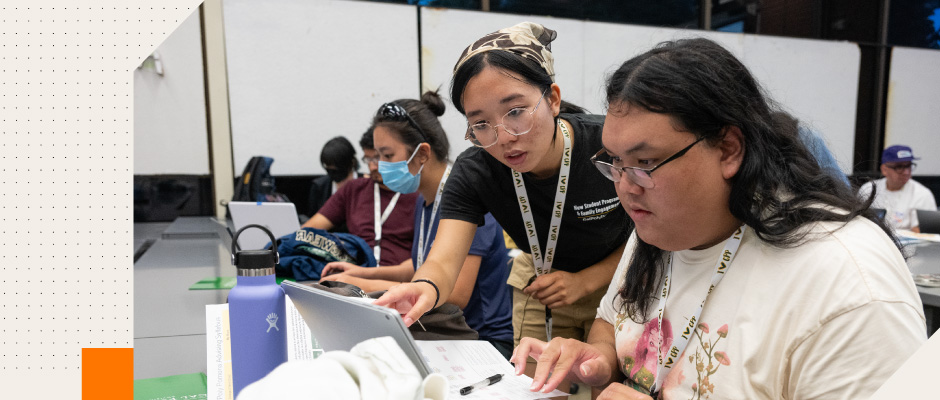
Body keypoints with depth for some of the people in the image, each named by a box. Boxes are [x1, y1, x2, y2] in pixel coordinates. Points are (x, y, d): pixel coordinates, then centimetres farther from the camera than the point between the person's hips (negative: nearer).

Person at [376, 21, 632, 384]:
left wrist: (585, 281, -26)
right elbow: (444, 261, -34)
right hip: (539, 290, 2)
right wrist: (425, 289, -57)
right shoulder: (474, 173, -23)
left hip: (615, 287, -1)